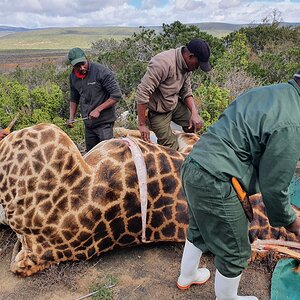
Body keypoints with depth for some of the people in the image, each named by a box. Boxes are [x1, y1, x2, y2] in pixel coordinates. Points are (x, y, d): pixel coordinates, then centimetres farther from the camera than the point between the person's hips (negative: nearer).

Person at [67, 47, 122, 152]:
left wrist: (98, 110, -18)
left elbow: (117, 95, -16)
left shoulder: (101, 72, -15)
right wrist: (71, 118, 6)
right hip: (88, 123, 6)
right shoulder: (72, 77, 5)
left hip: (104, 122, -6)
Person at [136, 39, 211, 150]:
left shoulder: (187, 65, -3)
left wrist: (194, 113, -12)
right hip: (157, 111, -8)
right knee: (171, 147, -7)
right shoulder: (164, 63, -32)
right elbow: (142, 92, -33)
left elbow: (186, 91, 5)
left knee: (196, 123, 3)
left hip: (175, 104, 8)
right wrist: (141, 124, -29)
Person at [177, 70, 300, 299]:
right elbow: (274, 186, -13)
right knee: (235, 254, 14)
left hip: (193, 168, 10)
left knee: (199, 231, 31)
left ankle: (186, 277, 55)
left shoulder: (264, 92, 9)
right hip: (216, 185, -10)